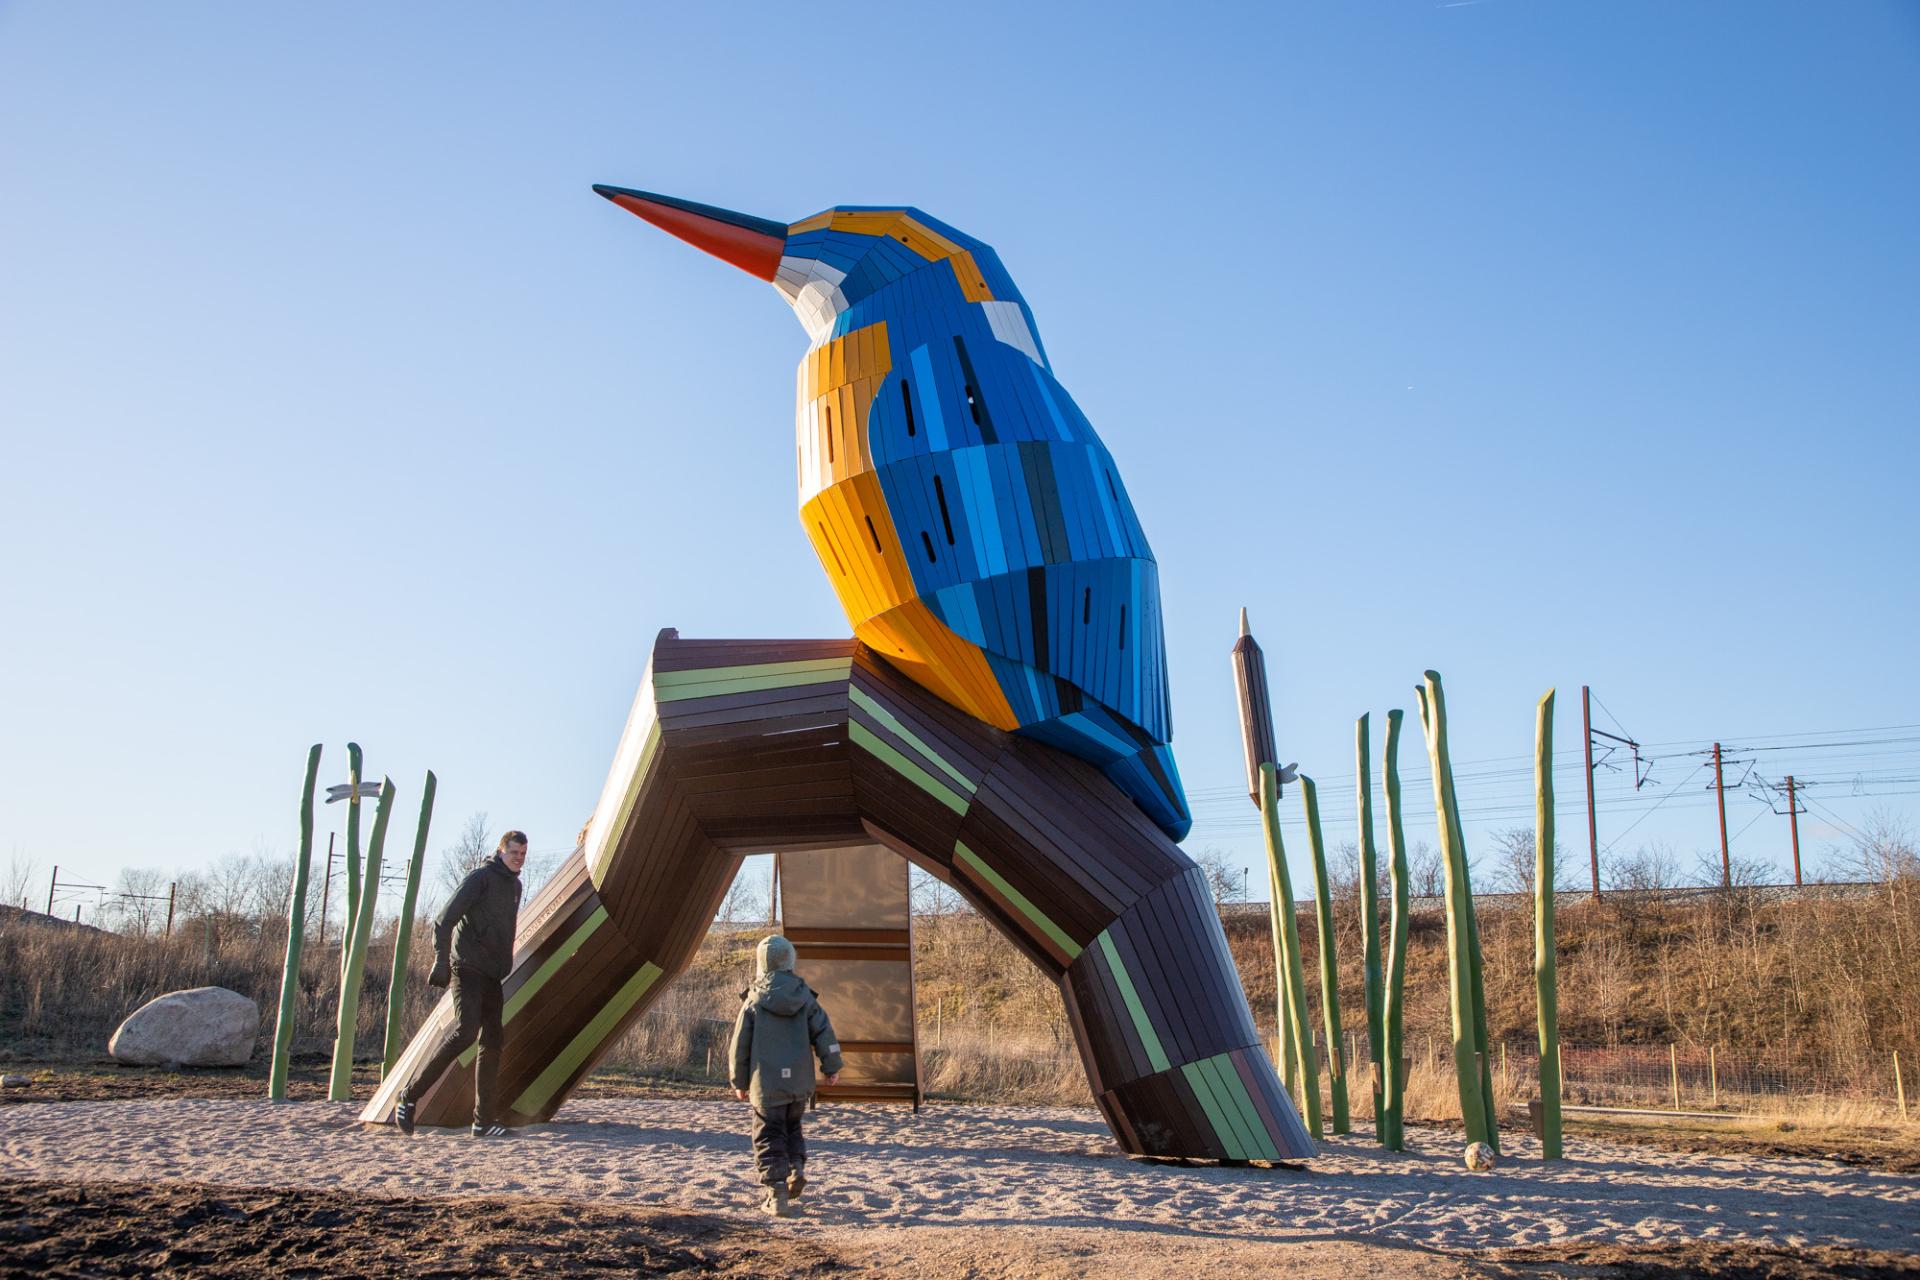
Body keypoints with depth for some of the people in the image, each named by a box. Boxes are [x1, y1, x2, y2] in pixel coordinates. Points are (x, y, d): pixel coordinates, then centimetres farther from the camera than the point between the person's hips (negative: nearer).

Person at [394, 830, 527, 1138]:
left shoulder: (514, 885, 18)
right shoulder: (480, 877, -7)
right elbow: (444, 921, -13)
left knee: (492, 1043, 2)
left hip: (492, 974, 8)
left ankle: (484, 1119, 4)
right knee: (465, 1029, -24)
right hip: (468, 967, -8)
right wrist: (441, 962, -21)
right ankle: (409, 1096, -16)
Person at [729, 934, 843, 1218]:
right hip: (800, 1082, 3)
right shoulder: (805, 997, -1)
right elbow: (824, 1033, 0)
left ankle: (776, 1195, -2)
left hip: (767, 1083, -3)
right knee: (792, 1127, 25)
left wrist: (740, 1082, 10)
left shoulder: (753, 1001, -6)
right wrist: (832, 1067, 11)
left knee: (769, 1137, 5)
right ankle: (796, 1168, 6)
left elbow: (741, 1046, -1)